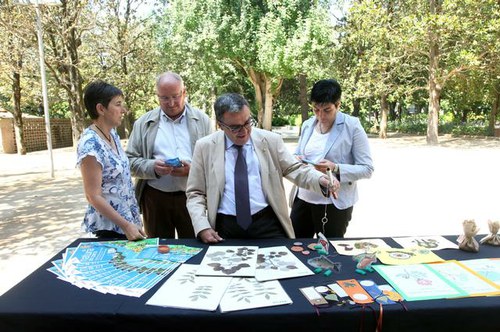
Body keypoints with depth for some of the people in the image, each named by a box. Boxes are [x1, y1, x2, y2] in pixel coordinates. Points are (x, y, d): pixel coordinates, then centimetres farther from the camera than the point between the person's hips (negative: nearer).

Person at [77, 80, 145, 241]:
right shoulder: (90, 145, -22)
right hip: (111, 226, -8)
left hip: (128, 218, 8)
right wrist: (125, 225, -19)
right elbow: (93, 196, -21)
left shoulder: (112, 134, 3)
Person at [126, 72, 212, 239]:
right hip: (155, 198, 1)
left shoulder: (202, 120, 5)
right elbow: (130, 160, 5)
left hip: (191, 196, 0)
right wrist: (152, 167, -14)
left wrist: (193, 169, -15)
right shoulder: (143, 123, 6)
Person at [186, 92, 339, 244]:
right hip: (225, 227, 0)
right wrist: (202, 227, -10)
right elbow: (195, 193, 4)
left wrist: (321, 180, -16)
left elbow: (295, 169, 5)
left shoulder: (271, 140, 1)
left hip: (267, 224, 1)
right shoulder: (205, 147, 1)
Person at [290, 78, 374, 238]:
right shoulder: (307, 125, 5)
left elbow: (367, 169, -11)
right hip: (303, 199, 5)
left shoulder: (352, 126, -10)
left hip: (335, 204, -4)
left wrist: (336, 169, -26)